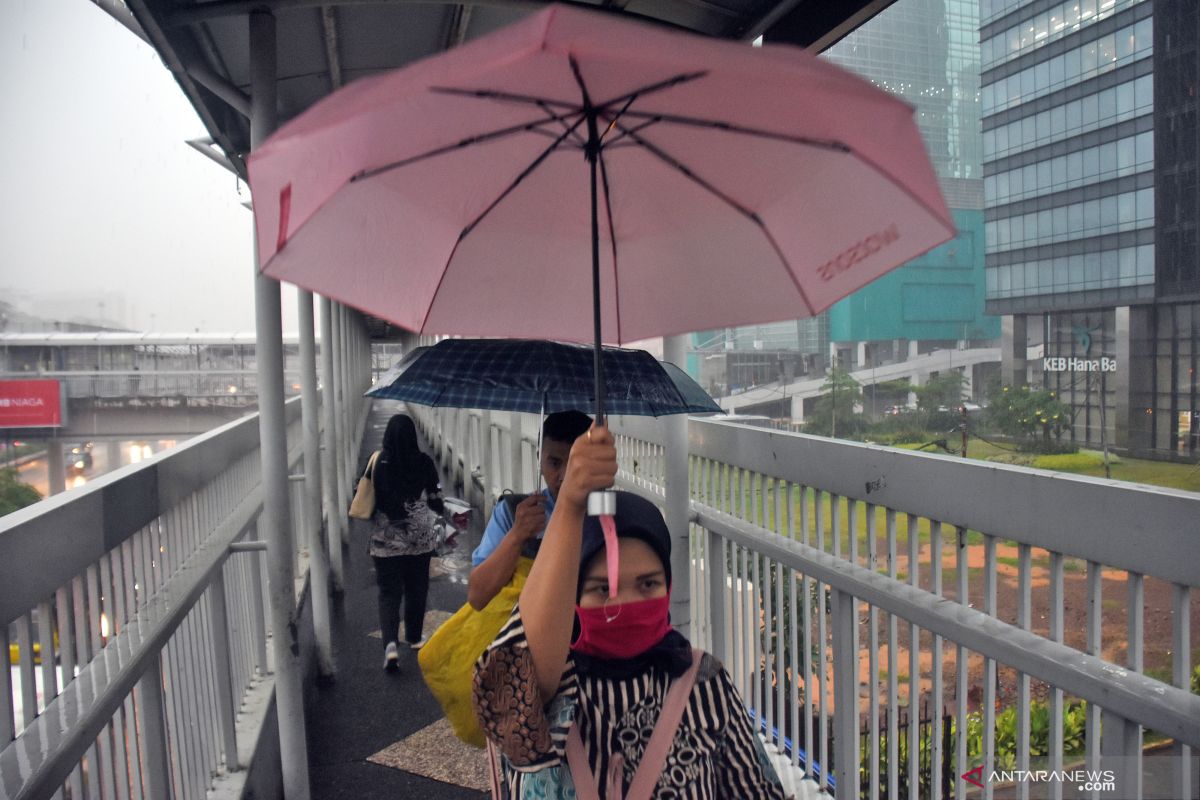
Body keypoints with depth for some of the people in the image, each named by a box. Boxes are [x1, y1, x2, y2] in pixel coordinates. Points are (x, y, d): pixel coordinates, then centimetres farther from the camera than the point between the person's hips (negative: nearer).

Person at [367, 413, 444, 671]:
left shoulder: (377, 464, -10)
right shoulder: (424, 463, -10)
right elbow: (435, 501, -3)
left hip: (385, 541, 0)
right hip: (420, 540, 1)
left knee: (389, 592, 6)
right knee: (416, 590, 18)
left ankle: (390, 644, -11)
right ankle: (414, 638, 32)